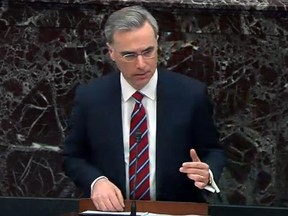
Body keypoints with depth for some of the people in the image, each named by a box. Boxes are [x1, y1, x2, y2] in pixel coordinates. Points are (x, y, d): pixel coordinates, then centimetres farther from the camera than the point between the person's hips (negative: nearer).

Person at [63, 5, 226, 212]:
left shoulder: (191, 94, -2)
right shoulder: (90, 97, 0)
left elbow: (213, 151, 8)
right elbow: (73, 157, 10)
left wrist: (207, 174, -14)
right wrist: (96, 181, -10)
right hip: (114, 210, 0)